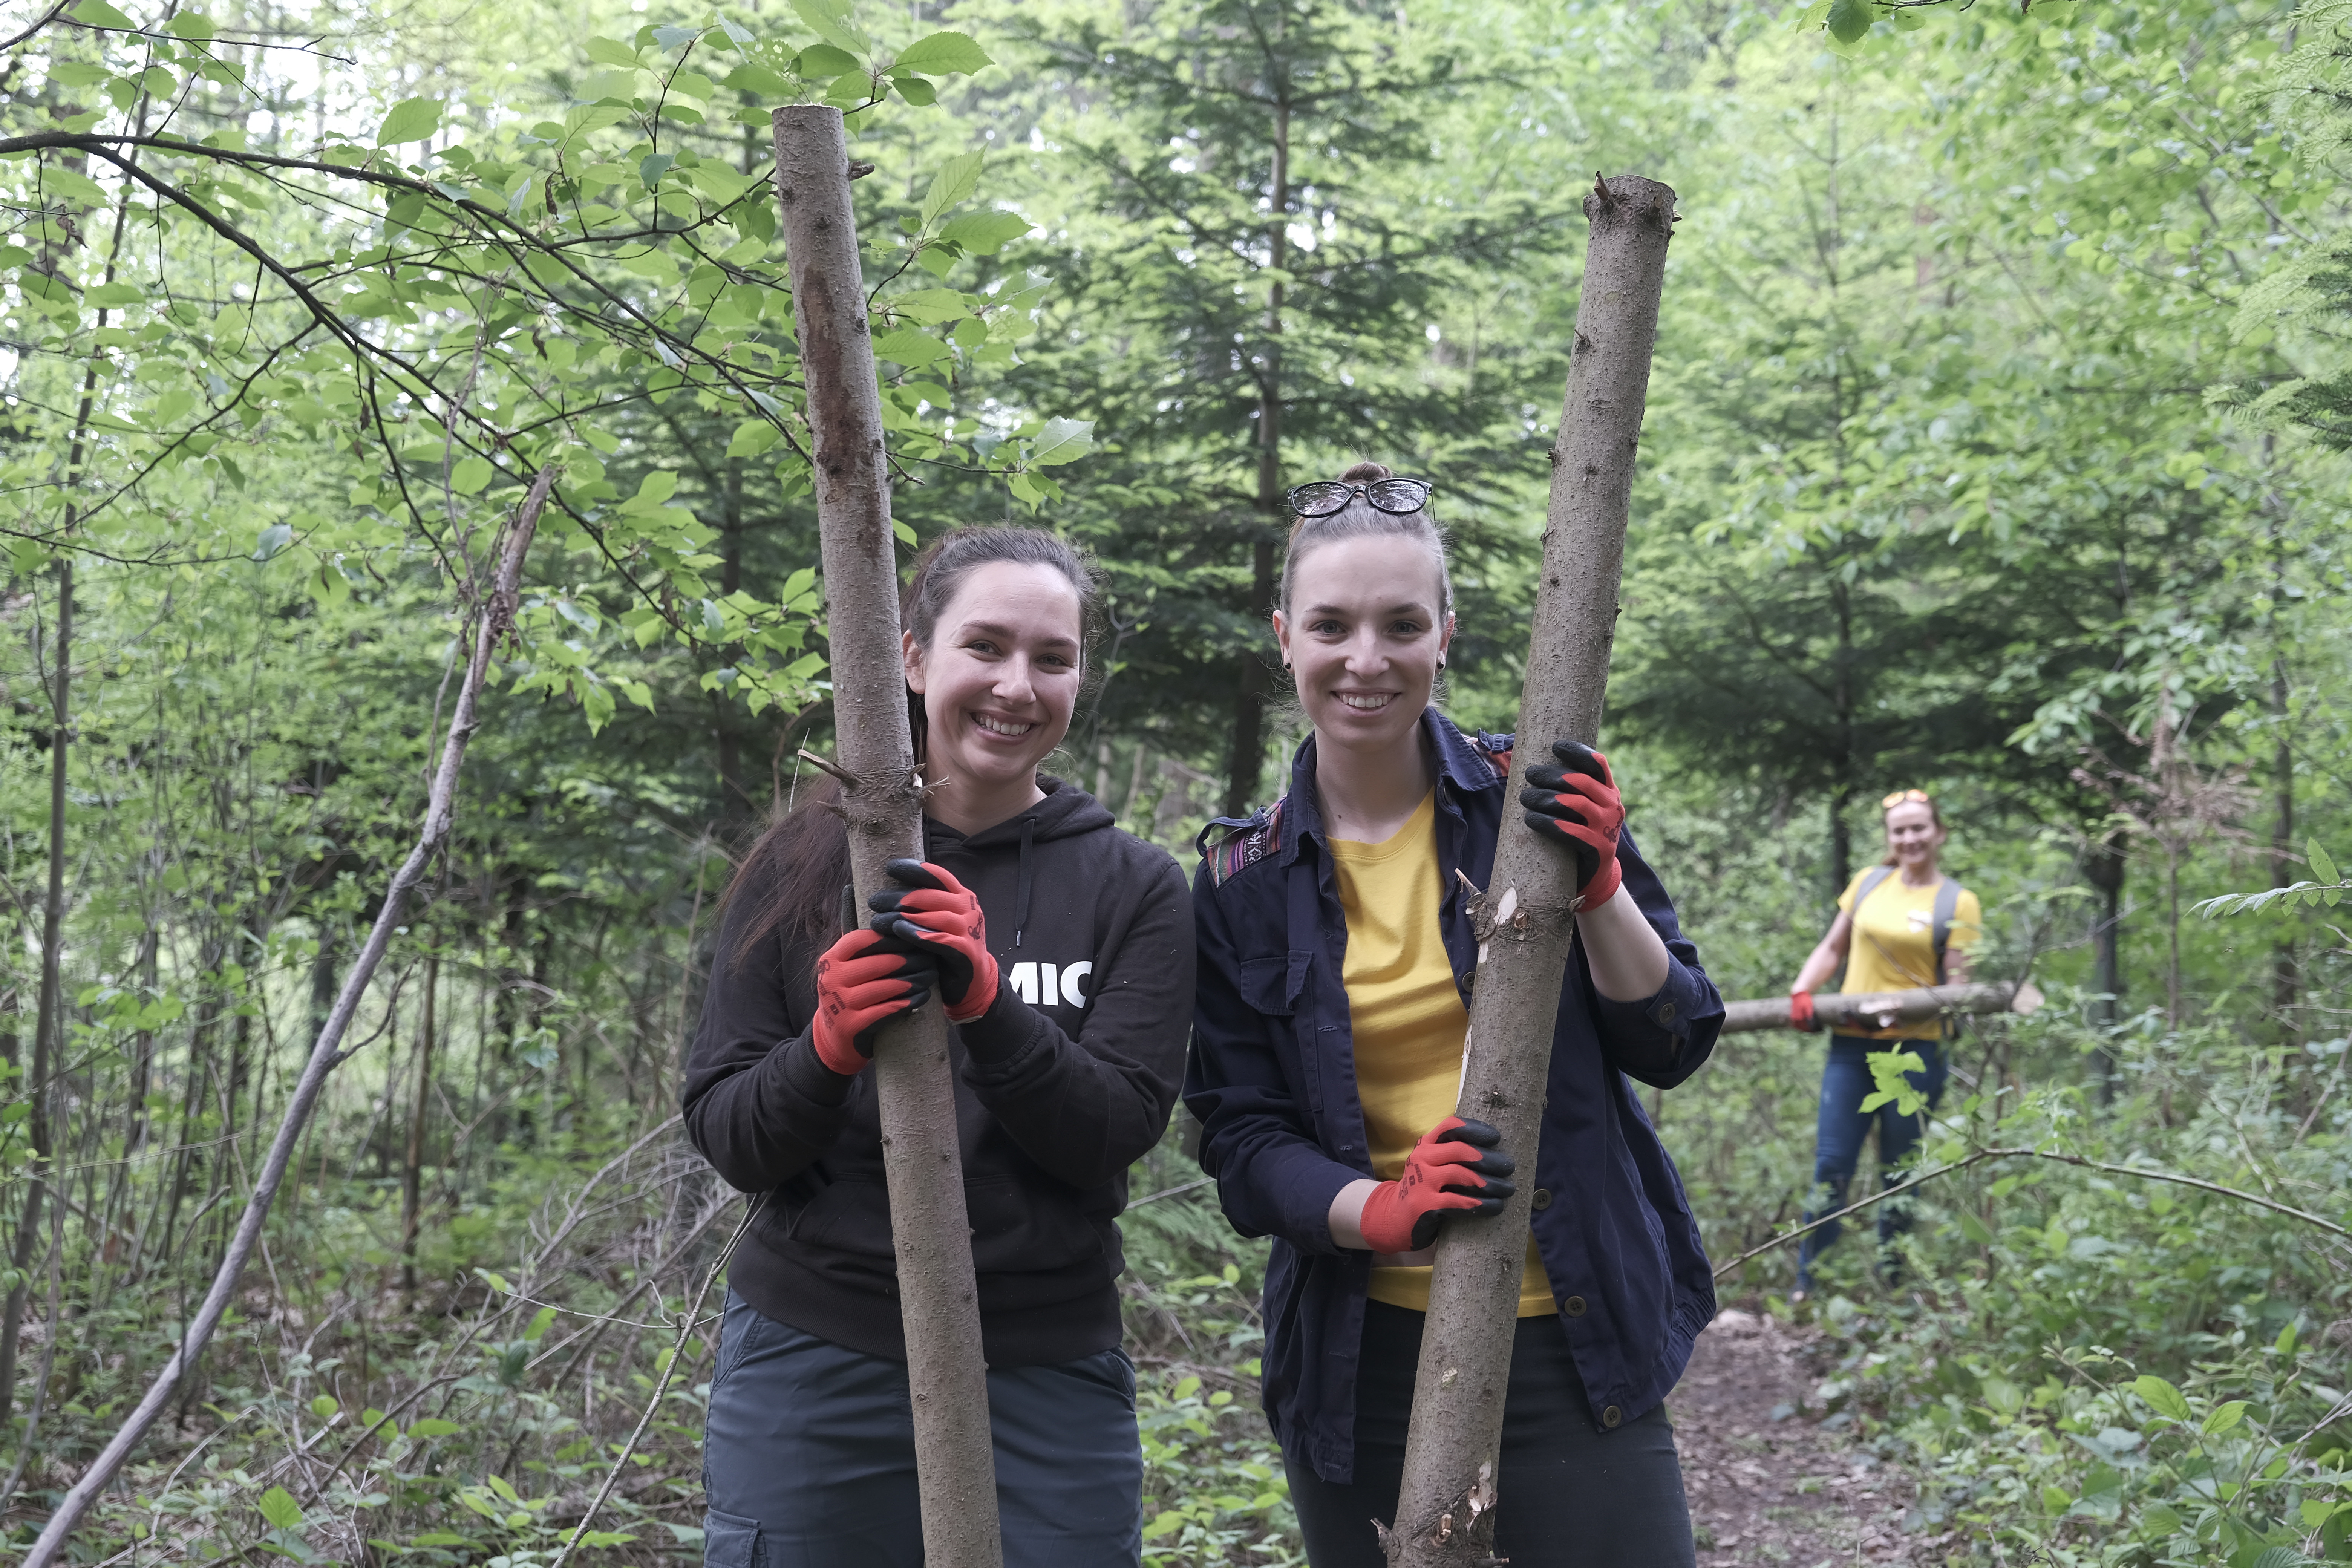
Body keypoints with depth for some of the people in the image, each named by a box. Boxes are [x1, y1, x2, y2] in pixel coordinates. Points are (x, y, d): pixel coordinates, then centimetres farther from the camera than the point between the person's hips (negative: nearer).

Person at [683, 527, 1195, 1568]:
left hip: (1049, 1379, 0)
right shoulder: (802, 864, 3)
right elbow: (726, 1139, 0)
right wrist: (829, 1046, -19)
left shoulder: (1135, 887, 2)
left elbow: (1118, 1133, -8)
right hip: (812, 1366, 0)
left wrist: (987, 1001, -23)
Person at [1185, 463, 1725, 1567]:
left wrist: (1597, 883, -18)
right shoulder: (1245, 883, 1)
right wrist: (1386, 1210, -19)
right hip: (1364, 1366, 1)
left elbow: (1671, 1046, -2)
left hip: (1574, 1348, -1)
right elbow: (1241, 1137, -1)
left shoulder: (1536, 802, -2)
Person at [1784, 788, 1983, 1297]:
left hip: (1915, 1050, -3)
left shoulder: (1957, 903, 1)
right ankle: (1808, 1285, 5)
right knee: (1831, 1165, -1)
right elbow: (1832, 949, 17)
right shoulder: (1870, 883, 11)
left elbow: (1956, 985, -5)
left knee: (1899, 1175, 5)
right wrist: (1801, 992, -1)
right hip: (1852, 1045, 3)